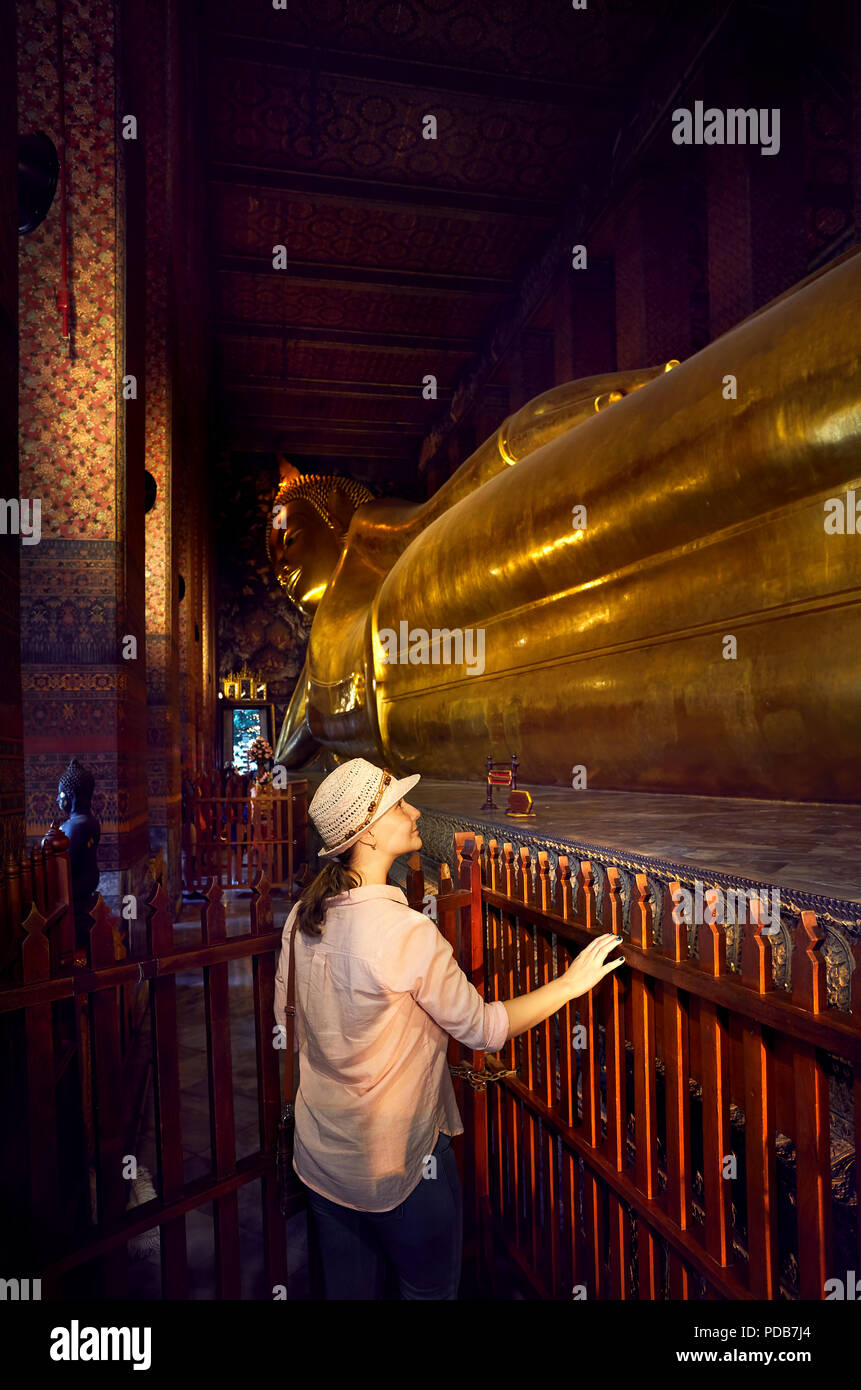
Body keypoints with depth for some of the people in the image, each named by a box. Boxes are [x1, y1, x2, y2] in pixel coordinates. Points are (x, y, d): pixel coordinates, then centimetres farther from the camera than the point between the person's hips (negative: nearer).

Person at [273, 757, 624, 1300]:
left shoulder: (304, 916, -9)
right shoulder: (406, 932, -30)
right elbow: (482, 1028, -19)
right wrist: (571, 983, -10)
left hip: (320, 1149, 6)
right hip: (397, 1160, -6)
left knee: (347, 1283, 25)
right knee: (430, 1286, 19)